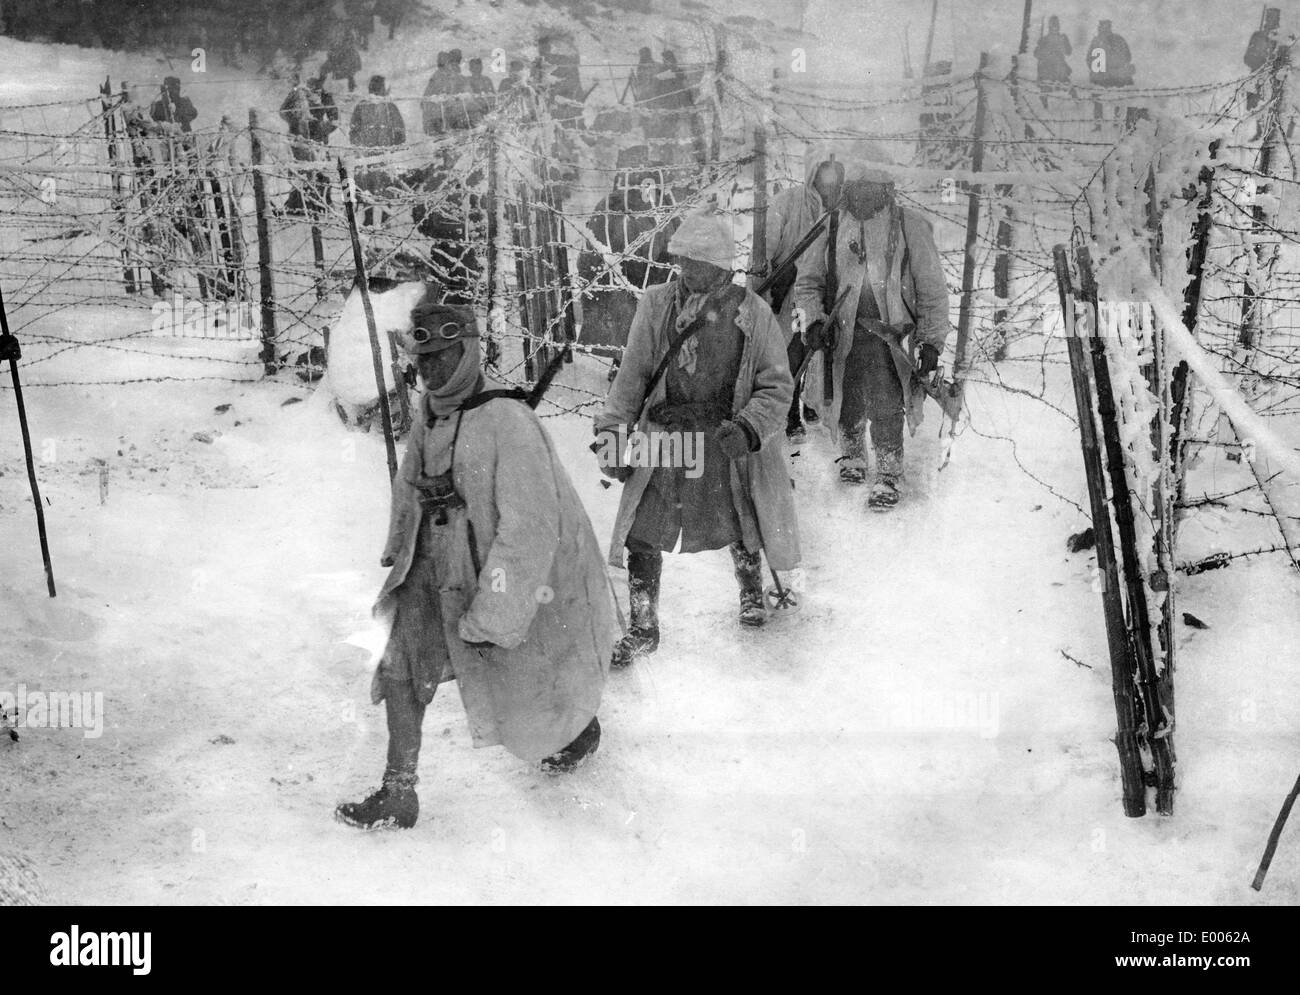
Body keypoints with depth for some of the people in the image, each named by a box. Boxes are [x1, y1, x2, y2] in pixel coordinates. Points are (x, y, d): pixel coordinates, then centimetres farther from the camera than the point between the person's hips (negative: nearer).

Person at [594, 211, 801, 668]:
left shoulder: (751, 312, -6)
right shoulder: (656, 304, -1)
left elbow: (776, 386, -3)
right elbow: (631, 376, 5)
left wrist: (749, 427, -19)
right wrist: (611, 434, -2)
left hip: (726, 440, -1)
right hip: (664, 439, 1)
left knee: (741, 529, 15)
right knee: (643, 534, -2)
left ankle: (751, 591, 48)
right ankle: (643, 629, 16)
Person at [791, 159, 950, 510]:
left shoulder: (909, 226, 0)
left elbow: (931, 288, 3)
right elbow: (807, 282, 12)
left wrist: (931, 341, 0)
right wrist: (814, 320, -5)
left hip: (886, 329, -2)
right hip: (840, 331, 3)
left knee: (885, 405, -13)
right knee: (847, 403, 10)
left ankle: (890, 476, 2)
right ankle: (852, 454, 38)